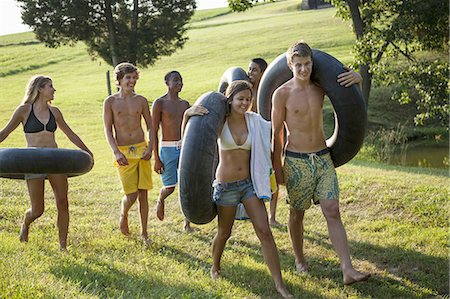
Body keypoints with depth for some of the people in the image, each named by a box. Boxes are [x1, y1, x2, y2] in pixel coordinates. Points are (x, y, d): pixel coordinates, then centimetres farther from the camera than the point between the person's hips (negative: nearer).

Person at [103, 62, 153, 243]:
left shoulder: (141, 101, 6)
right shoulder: (110, 102, 0)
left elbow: (150, 127, 10)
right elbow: (108, 130, -1)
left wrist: (150, 148, -5)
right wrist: (116, 152, -13)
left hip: (142, 150, 2)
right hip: (124, 153, -2)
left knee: (143, 194, 3)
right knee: (131, 195, -7)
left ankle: (144, 233, 15)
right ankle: (123, 215, 28)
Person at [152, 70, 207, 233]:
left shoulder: (185, 104, 12)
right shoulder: (159, 103, -4)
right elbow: (154, 132, -6)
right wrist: (156, 158, -10)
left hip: (185, 148, 4)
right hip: (168, 148, -4)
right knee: (169, 188, 1)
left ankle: (187, 224, 5)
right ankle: (160, 201, 37)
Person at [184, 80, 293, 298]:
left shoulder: (255, 121, 0)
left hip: (250, 182, 2)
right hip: (226, 185, -2)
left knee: (264, 231, -6)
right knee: (224, 233, 14)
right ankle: (215, 267, 44)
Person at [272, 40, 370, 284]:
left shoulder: (320, 86, 4)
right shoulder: (282, 94, -8)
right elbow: (276, 133, -2)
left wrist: (357, 78, -5)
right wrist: (277, 167, -2)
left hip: (323, 157, 3)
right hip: (296, 161, -3)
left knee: (333, 212, -4)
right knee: (297, 213, 10)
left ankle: (348, 270, -9)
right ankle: (299, 259, 31)